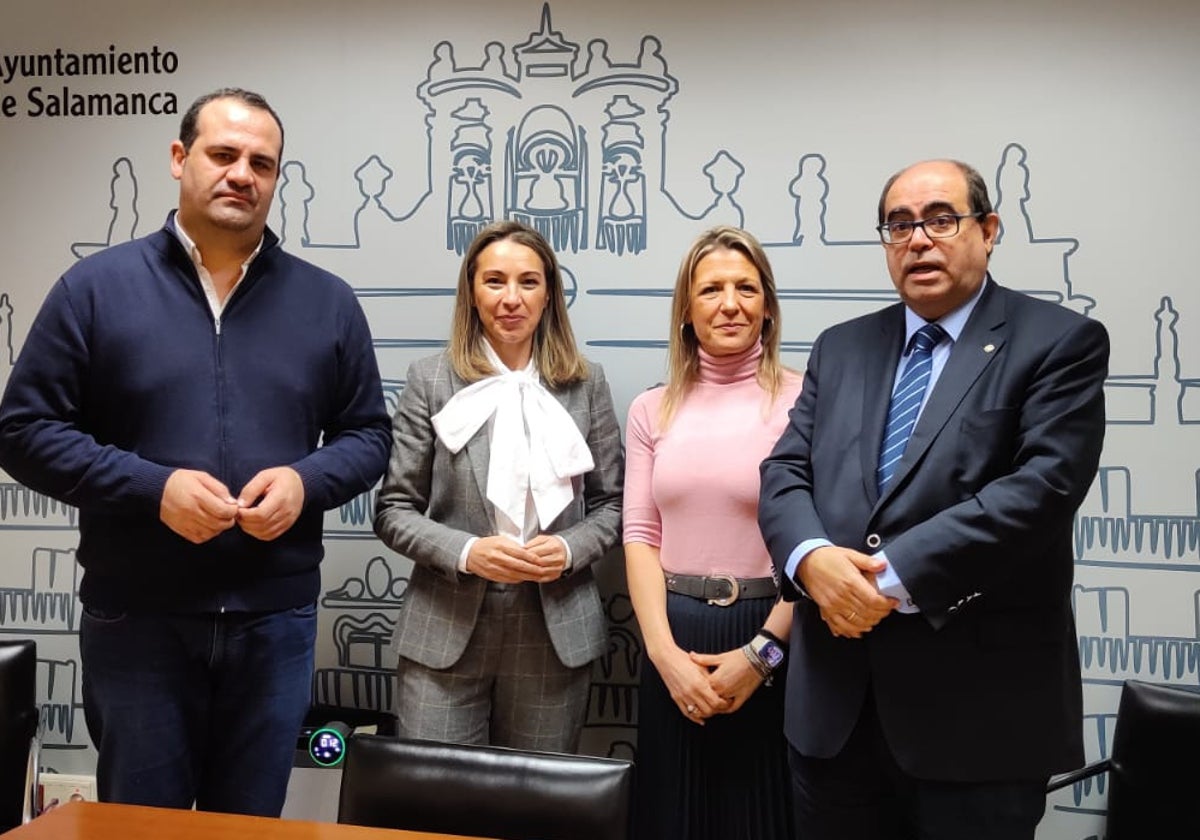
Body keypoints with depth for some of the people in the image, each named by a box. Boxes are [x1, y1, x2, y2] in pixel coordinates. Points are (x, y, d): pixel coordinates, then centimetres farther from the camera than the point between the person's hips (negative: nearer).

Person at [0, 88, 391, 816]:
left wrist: (306, 481, -12)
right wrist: (154, 488, -16)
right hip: (135, 619, -1)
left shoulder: (328, 302, 5)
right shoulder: (97, 287, -1)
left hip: (276, 618, 2)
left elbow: (368, 434, 9)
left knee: (250, 821, 16)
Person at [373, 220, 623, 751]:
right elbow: (393, 511, 0)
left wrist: (570, 549, -10)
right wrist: (466, 552, -15)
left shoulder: (585, 384, 5)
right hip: (446, 631, -1)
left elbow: (611, 503, 9)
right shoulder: (430, 381, 0)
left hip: (554, 633, 2)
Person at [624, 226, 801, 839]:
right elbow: (640, 535, 2)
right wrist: (664, 651, -9)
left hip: (769, 638, -3)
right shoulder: (652, 410, 5)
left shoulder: (802, 401, -6)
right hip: (674, 643, 3)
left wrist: (762, 653, -13)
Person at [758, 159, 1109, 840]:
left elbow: (1044, 485, -15)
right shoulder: (841, 348, 13)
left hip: (978, 703, -4)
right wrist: (812, 559, -16)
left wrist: (895, 577, -19)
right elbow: (786, 473, 6)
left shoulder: (1060, 342, -2)